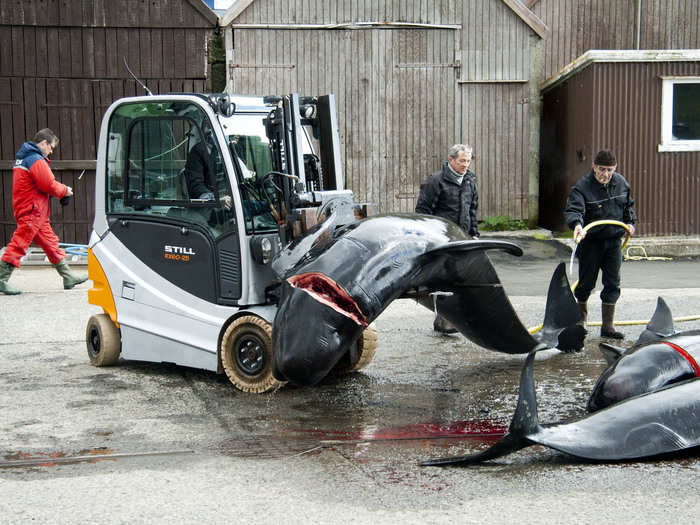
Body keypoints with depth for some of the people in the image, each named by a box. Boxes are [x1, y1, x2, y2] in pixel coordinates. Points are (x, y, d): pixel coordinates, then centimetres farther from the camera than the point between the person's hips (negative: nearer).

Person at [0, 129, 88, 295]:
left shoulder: (23, 158, 18)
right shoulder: (36, 160, -15)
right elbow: (50, 185, -19)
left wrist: (60, 188, 6)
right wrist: (65, 190, -1)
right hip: (32, 211, -11)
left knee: (50, 242, 13)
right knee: (19, 244, -7)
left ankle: (68, 277, 18)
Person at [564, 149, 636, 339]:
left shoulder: (621, 183, 3)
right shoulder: (582, 186, -15)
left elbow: (627, 205, 21)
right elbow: (573, 209, -28)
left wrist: (630, 222, 11)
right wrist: (577, 224, -46)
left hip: (614, 241, 4)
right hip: (590, 242, -4)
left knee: (612, 284, 4)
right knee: (586, 283, 5)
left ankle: (608, 326, 12)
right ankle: (581, 318, 29)